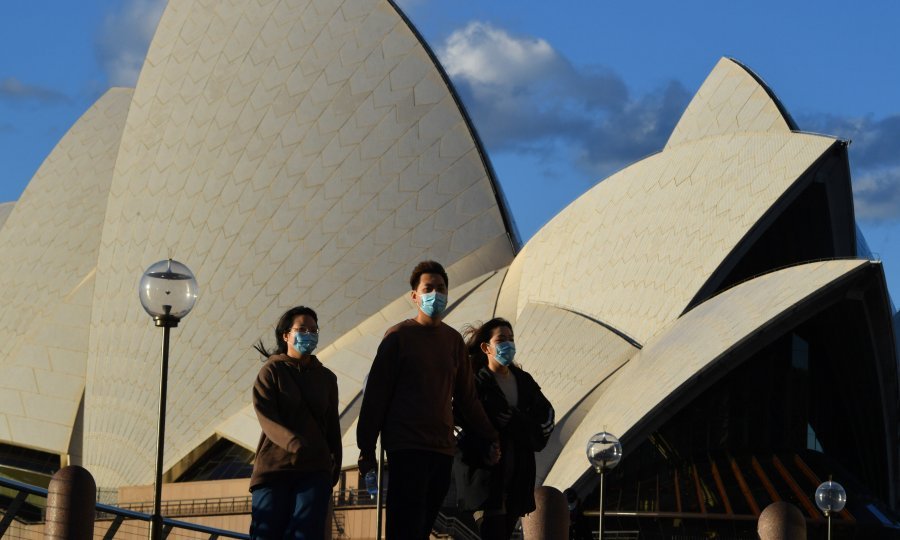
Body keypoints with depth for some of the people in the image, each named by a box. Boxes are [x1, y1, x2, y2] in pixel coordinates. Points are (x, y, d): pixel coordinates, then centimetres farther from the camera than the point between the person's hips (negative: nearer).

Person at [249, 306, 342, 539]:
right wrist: (294, 443, -27)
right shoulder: (271, 371, 3)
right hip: (275, 465, -2)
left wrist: (336, 463, 14)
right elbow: (266, 417, -11)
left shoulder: (326, 378, 16)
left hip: (315, 468, 3)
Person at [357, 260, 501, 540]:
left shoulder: (454, 340, 13)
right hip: (407, 447, -5)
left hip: (443, 449, 5)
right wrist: (367, 448, -4)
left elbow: (466, 398, 18)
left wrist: (491, 438, 13)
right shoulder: (399, 336, -1)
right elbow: (376, 394, -2)